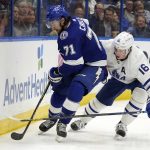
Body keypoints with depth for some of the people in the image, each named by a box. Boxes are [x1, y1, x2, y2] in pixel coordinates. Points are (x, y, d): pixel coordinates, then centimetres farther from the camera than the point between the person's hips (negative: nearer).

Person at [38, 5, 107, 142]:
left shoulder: (69, 35, -30)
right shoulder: (74, 22, -1)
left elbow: (73, 64, -27)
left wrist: (57, 73, -10)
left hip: (95, 65, -11)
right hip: (81, 62, 11)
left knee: (76, 88, -33)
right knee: (60, 88, 13)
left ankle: (62, 123, -23)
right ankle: (53, 118, 33)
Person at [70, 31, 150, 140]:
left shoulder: (138, 58, -43)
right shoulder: (108, 47, -34)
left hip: (137, 79, -3)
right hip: (118, 78, 3)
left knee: (140, 95, -29)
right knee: (102, 98, 3)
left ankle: (122, 125, -14)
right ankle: (83, 121, 27)